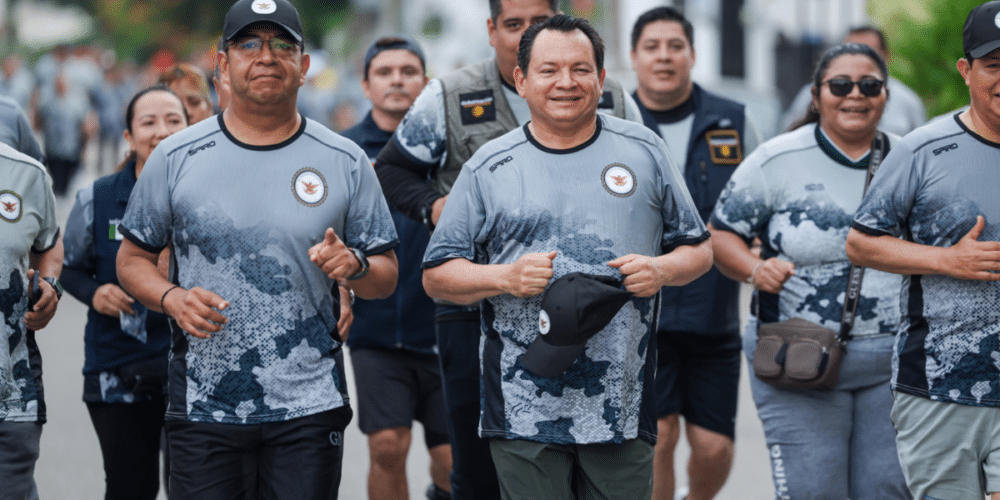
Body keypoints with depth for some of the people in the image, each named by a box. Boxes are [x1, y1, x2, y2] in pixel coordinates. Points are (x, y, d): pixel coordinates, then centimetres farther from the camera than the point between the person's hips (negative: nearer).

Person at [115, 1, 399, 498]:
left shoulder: (345, 162, 5)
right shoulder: (176, 157, 3)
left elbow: (386, 278, 8)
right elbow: (133, 260, 9)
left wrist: (354, 266, -14)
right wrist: (171, 298, -11)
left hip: (310, 404, 1)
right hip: (203, 405, 0)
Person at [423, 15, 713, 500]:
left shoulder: (643, 151, 9)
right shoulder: (488, 168, 6)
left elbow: (699, 249, 14)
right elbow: (437, 274, 6)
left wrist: (662, 269, -8)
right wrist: (504, 278, -12)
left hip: (621, 404, 1)